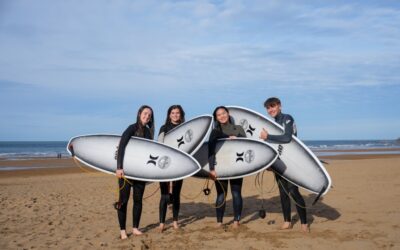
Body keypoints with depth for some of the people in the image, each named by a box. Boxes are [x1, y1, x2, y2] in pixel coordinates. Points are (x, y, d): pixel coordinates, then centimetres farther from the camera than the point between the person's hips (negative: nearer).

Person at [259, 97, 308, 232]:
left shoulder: (287, 118, -9)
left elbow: (287, 138, -24)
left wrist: (267, 137, -18)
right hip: (278, 162, 7)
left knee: (293, 191, -12)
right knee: (283, 192, 9)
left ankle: (304, 223, -4)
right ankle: (287, 221, 18)